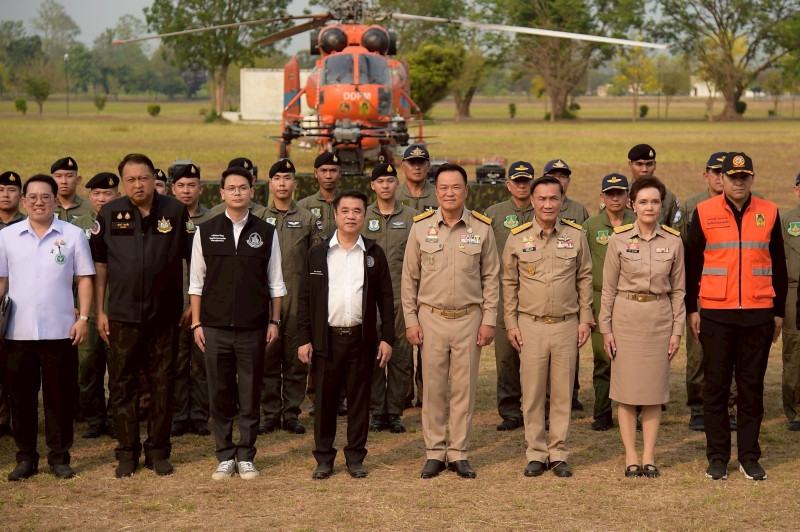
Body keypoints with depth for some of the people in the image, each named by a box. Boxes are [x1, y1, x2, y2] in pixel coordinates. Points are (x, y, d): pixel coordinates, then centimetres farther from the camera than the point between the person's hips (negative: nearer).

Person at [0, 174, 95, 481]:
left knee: (60, 397, 4)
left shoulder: (73, 235, 2)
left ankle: (60, 458, 14)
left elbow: (85, 279, 4)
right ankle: (26, 458, 17)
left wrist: (83, 318, -3)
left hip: (60, 330, -1)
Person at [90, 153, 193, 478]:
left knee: (163, 384, 6)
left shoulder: (175, 212, 0)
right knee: (123, 384, 4)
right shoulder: (109, 214, 1)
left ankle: (158, 451, 16)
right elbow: (99, 265, 5)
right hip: (123, 316, 0)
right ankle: (127, 452, 13)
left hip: (165, 315, 0)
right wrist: (99, 312, 2)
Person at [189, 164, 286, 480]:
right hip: (215, 327, 0)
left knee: (250, 396, 4)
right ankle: (225, 457, 14)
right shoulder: (206, 232, 4)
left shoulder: (266, 233, 5)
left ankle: (246, 457, 13)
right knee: (219, 395, 4)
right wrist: (196, 323, 2)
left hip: (253, 328, 0)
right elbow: (196, 282, 7)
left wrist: (274, 321, 3)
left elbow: (275, 283, 8)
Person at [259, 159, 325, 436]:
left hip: (298, 297, 0)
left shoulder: (308, 219, 9)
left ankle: (292, 413, 8)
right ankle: (270, 414, 8)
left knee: (296, 357, 1)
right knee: (267, 356, 1)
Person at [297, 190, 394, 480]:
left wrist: (387, 337, 1)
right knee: (325, 400, 4)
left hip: (362, 339, 0)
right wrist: (304, 339, -1)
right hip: (326, 338, 0)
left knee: (359, 399, 5)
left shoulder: (374, 254, 6)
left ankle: (356, 456, 15)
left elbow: (385, 298, 7)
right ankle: (324, 458, 13)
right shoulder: (317, 254, 5)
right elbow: (304, 299, 5)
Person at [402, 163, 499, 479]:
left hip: (469, 318, 0)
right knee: (433, 388, 4)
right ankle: (434, 453, 12)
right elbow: (409, 277, 5)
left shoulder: (482, 228, 1)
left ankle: (459, 453, 13)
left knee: (464, 388, 4)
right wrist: (410, 320, 0)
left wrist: (489, 320, 0)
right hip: (431, 318, 0)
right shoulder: (421, 227, 1)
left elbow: (491, 278, 5)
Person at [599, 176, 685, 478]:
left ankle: (649, 458, 13)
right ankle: (631, 458, 10)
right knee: (627, 390, 2)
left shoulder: (673, 241, 2)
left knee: (654, 391, 5)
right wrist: (606, 328, -1)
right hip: (626, 317, -1)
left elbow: (678, 289, 6)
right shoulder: (619, 239, -2)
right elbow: (608, 287, 2)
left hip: (659, 318, 1)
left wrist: (677, 330, 2)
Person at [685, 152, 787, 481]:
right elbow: (692, 263, 5)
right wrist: (691, 309, 2)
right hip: (716, 314, -1)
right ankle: (717, 458, 12)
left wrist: (779, 311, 9)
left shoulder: (769, 213, 5)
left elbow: (778, 266, 11)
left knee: (752, 386, 6)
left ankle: (749, 457, 14)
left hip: (758, 315, 1)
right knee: (716, 385, 4)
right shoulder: (704, 213, 1)